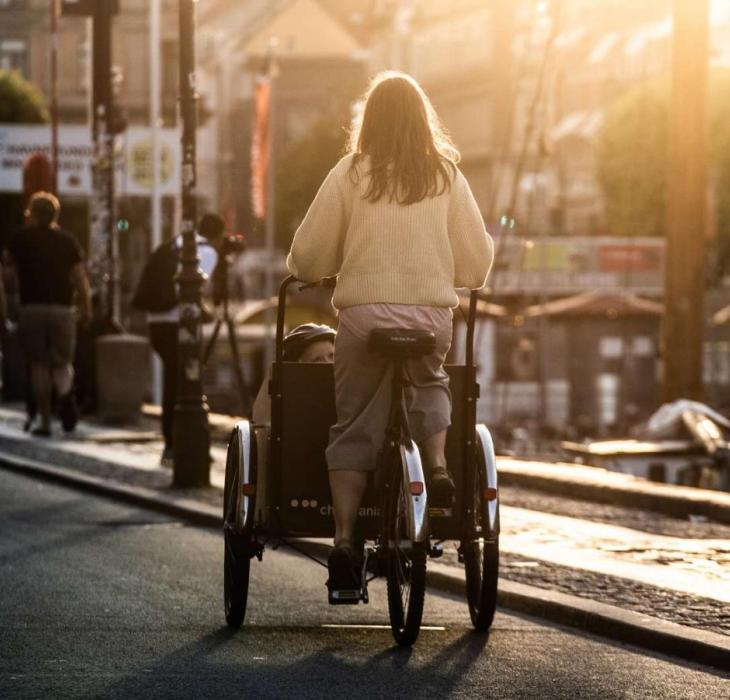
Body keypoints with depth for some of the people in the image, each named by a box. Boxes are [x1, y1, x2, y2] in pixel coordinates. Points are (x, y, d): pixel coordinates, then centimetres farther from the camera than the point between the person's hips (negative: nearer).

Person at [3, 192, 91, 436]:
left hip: (31, 308, -1)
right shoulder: (67, 240, 4)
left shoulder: (21, 238, 2)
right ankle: (66, 394, -25)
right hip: (62, 307, 1)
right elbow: (80, 277, -2)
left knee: (38, 364, 5)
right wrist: (86, 308, 5)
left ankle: (45, 421, -2)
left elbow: (11, 267, 19)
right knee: (62, 361, 9)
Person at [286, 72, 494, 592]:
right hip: (432, 314, 1)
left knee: (353, 429, 7)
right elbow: (477, 262, 8)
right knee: (430, 383, 30)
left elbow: (308, 257, 2)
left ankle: (344, 538, -3)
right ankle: (437, 463, 4)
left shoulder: (350, 174, 1)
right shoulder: (446, 177, 6)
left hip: (364, 312, -1)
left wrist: (305, 271, 25)